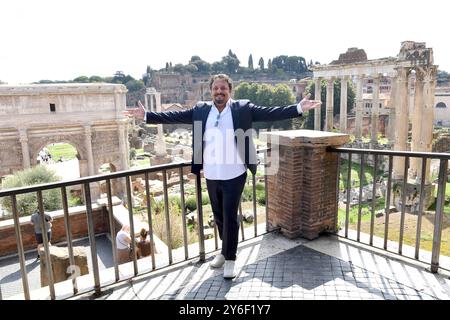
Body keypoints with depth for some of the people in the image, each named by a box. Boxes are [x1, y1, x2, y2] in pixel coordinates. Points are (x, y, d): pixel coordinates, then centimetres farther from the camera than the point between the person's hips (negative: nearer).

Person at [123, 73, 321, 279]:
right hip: (211, 176, 4)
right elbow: (174, 116, 5)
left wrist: (299, 108, -16)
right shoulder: (200, 110, 4)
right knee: (219, 216, 18)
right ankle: (225, 251, 40)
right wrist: (146, 115, 1)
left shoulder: (243, 108, -4)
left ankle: (230, 258, 21)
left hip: (234, 175, -3)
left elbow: (271, 113, -8)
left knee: (230, 217, 2)